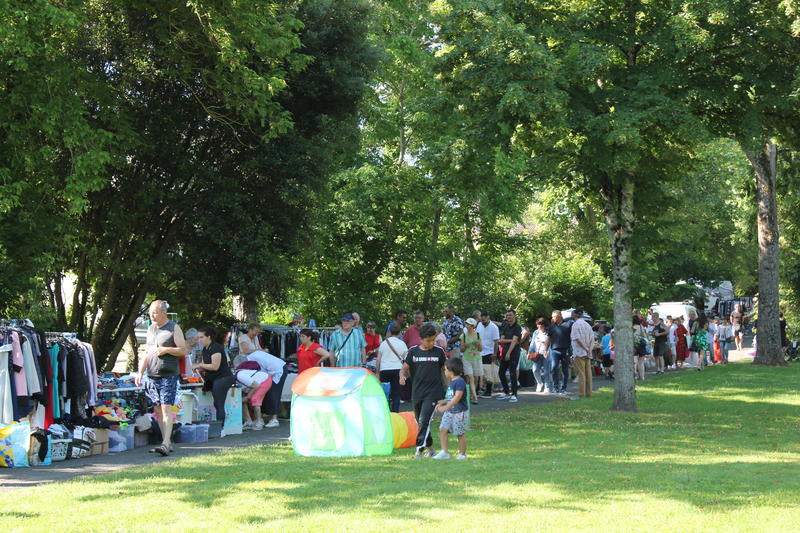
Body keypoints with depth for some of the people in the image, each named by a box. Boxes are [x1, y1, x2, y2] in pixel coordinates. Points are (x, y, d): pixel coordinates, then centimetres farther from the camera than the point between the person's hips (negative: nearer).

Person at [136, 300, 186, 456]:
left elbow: (183, 350, -4)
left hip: (168, 376, -6)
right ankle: (168, 442, 12)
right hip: (151, 376, 6)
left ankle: (166, 443, -21)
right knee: (157, 410, 6)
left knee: (166, 408, -14)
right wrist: (140, 372, 14)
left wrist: (166, 350, -16)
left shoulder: (174, 328, 0)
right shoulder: (151, 329, 18)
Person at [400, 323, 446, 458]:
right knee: (420, 422, 11)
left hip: (433, 393, -3)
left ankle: (420, 449, -17)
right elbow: (405, 368, 7)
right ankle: (430, 448, 27)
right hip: (417, 393, 3)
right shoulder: (413, 351, 3)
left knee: (424, 421, -16)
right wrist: (402, 376, -15)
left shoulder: (439, 351, 1)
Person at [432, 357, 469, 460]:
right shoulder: (451, 382, 13)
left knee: (460, 433, 2)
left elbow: (457, 397, -26)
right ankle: (444, 452, -1)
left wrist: (446, 407, -29)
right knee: (443, 429, -3)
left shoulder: (460, 382, -17)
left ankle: (462, 454, 12)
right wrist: (442, 402, 13)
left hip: (459, 412, -9)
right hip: (449, 412, 9)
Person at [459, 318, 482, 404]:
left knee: (476, 379, 5)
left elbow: (481, 349, 8)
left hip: (476, 359, 2)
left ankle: (471, 395, 20)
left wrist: (479, 344, -12)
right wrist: (465, 346, -15)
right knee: (470, 378, -14)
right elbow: (461, 350, 6)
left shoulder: (478, 335, 5)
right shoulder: (464, 335, 3)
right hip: (466, 359, -2)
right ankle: (474, 397, -19)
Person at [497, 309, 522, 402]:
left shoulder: (517, 327, -7)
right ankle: (506, 392, 21)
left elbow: (514, 341, -17)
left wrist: (509, 353, -26)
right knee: (501, 373, 8)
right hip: (505, 353, 7)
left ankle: (514, 394, -4)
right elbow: (501, 340, 6)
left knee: (512, 373, -9)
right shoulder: (505, 327, 14)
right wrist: (510, 340, -11)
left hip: (514, 353, -7)